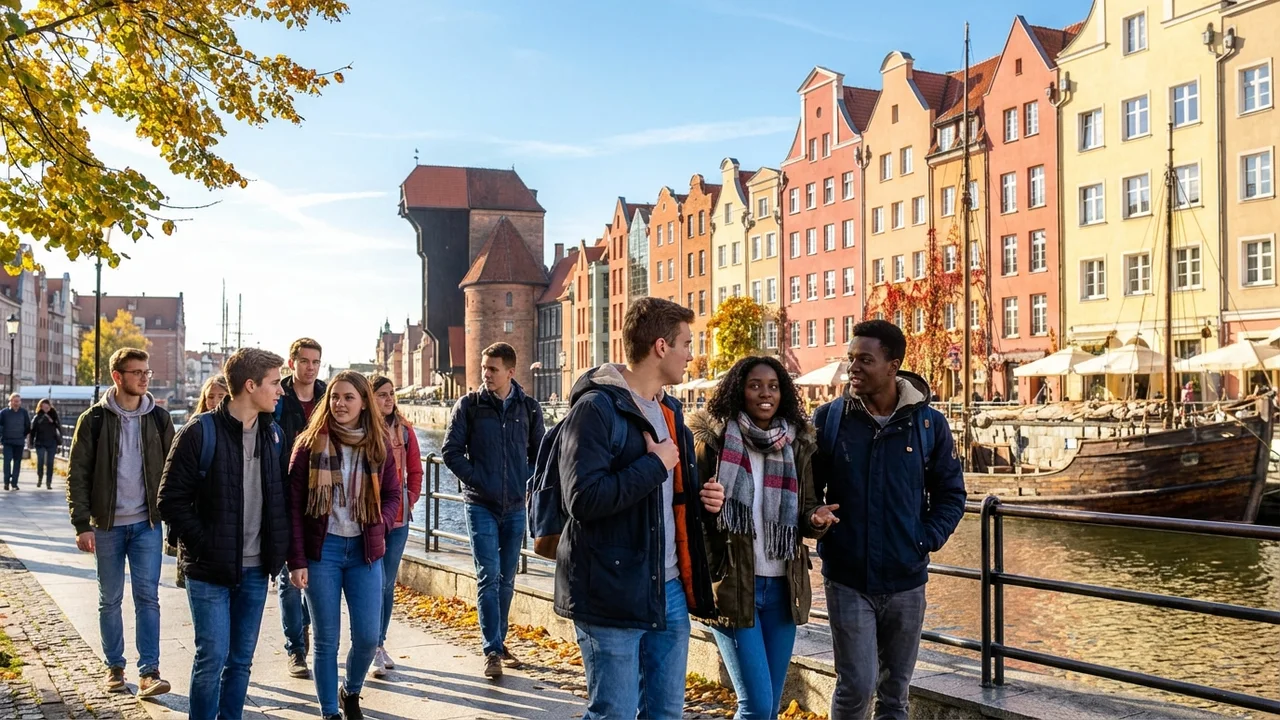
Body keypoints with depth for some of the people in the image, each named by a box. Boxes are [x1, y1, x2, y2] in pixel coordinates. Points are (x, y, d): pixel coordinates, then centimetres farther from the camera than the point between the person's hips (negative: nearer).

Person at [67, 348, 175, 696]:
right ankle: (115, 668, 22)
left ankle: (149, 671, -2)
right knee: (110, 600, 9)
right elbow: (78, 475, -3)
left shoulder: (159, 418, 3)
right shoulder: (94, 419, -3)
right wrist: (82, 524, -10)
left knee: (148, 597, -4)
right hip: (107, 525, 0)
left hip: (147, 524, 1)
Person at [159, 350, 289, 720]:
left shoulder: (273, 433, 7)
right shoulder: (200, 433, -11)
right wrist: (204, 546, -13)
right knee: (212, 657, -3)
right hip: (210, 569, -5)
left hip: (255, 569, 5)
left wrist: (278, 549, 5)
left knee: (241, 659, 11)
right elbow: (172, 500, -10)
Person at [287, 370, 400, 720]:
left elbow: (392, 495, 12)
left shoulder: (378, 446, 4)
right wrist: (297, 561, -9)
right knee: (327, 640, 4)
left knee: (368, 636, 2)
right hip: (322, 550, -2)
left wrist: (378, 526, -9)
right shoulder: (310, 444, -4)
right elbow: (294, 504, -5)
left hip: (365, 551, 2)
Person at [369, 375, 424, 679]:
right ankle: (373, 650, 0)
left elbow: (414, 471, 13)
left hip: (398, 517, 4)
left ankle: (380, 643, 24)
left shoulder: (404, 430, 8)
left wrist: (410, 499, 2)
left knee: (388, 584, 12)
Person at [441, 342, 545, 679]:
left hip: (515, 506, 3)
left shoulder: (530, 408, 3)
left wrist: (526, 482, -2)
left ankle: (498, 641, 24)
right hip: (481, 505, -3)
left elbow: (540, 453, 11)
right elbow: (451, 451, -2)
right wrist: (476, 480, -10)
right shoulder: (469, 405, -3)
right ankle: (492, 651, -6)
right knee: (489, 577, -8)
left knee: (507, 580, 11)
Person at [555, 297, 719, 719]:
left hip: (670, 589, 8)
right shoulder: (597, 408, -14)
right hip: (614, 594, -8)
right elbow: (584, 498, -25)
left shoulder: (669, 410, 15)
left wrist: (702, 498, 3)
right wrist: (654, 465, -17)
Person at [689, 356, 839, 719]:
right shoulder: (713, 438, -5)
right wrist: (706, 503, -25)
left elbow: (804, 517, 11)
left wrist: (816, 519, -13)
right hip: (732, 584, -4)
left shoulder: (798, 445, 7)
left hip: (782, 586, 5)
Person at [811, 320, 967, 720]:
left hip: (906, 580, 2)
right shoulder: (829, 418, -4)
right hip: (847, 579, -1)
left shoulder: (929, 423, -2)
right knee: (856, 687, -5)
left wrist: (927, 539, -7)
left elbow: (951, 494, 6)